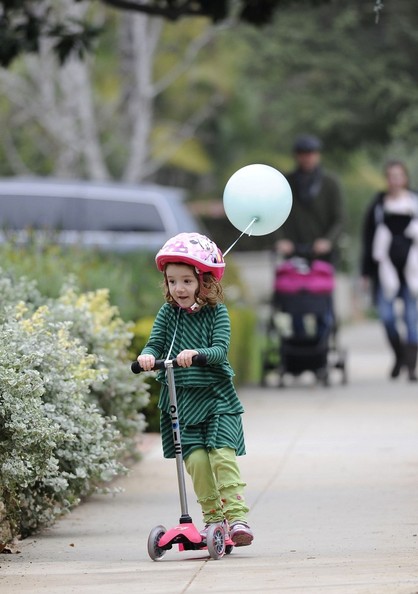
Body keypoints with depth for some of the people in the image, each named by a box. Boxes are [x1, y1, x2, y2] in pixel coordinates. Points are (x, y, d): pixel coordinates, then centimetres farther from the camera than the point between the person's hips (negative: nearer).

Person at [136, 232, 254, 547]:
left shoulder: (217, 312, -3)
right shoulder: (168, 314, 5)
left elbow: (220, 350, -14)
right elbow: (155, 343, 0)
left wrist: (195, 354, -32)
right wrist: (148, 355, -23)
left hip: (216, 397, -2)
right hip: (180, 400, 3)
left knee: (222, 454, -14)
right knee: (195, 458, -6)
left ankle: (237, 516, -12)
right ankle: (213, 517, 5)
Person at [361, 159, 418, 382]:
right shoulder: (378, 205, 4)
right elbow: (368, 240, 7)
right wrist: (367, 271, 4)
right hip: (386, 269, 0)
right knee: (386, 315, -6)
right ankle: (399, 355, 18)